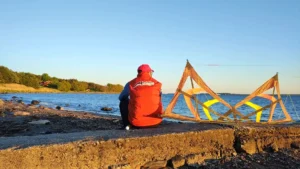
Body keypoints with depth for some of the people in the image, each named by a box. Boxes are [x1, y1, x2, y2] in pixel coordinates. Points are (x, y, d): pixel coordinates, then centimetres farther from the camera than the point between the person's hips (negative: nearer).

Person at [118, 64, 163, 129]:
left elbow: (121, 98, 17)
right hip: (155, 122, 1)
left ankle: (127, 125, 20)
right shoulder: (157, 83, 5)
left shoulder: (131, 83, 2)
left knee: (123, 102, 23)